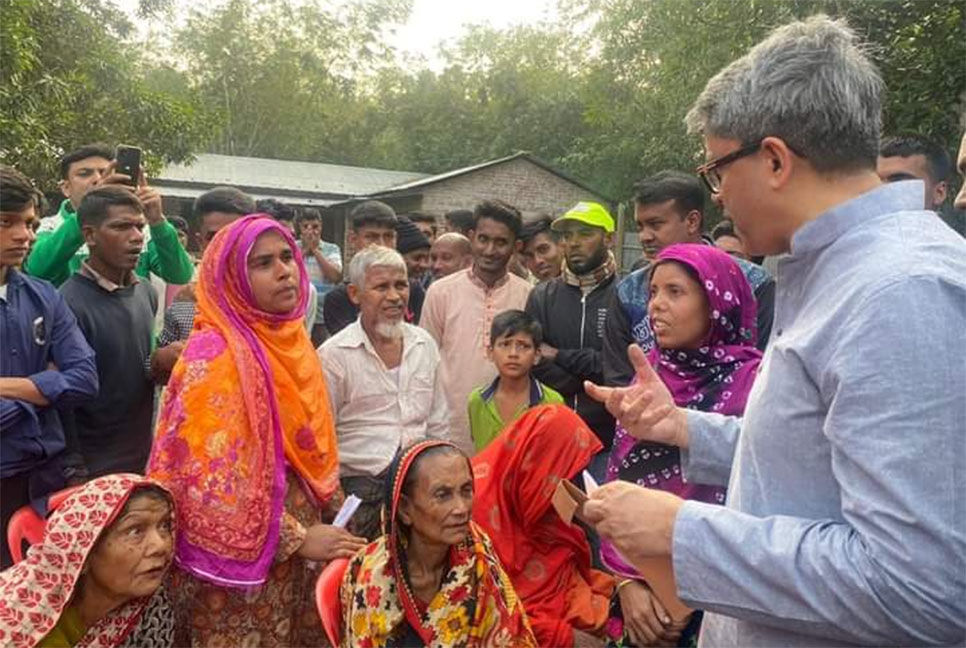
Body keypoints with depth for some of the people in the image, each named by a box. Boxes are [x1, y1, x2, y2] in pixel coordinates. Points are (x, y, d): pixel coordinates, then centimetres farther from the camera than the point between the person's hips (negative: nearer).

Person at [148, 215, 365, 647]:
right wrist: (298, 539, -16)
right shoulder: (215, 354, -18)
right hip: (243, 560, -7)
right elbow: (215, 481, -21)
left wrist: (339, 516, 7)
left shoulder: (291, 341, 5)